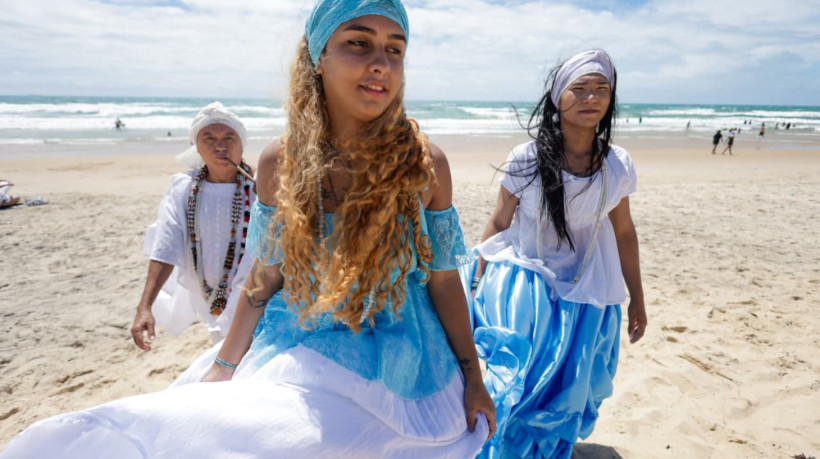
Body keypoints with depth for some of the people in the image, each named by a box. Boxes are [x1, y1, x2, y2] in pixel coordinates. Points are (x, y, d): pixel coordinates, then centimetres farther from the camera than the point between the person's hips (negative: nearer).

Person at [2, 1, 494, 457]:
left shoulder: (425, 164, -13)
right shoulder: (280, 164, -7)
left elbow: (444, 280, -4)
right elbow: (266, 278, 2)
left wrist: (473, 377, 2)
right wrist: (221, 370, 4)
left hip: (393, 371, -2)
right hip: (296, 356, 3)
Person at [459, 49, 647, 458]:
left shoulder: (618, 166, -4)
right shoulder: (525, 160, -12)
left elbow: (623, 232, 7)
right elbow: (499, 223, -3)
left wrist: (637, 299, 13)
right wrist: (479, 282, 0)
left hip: (585, 296, 3)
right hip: (524, 287, -2)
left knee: (568, 395, 13)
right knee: (518, 389, 0)